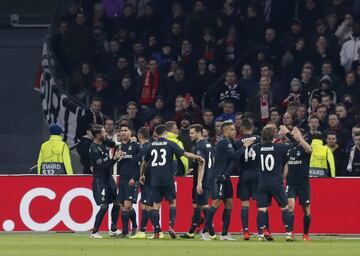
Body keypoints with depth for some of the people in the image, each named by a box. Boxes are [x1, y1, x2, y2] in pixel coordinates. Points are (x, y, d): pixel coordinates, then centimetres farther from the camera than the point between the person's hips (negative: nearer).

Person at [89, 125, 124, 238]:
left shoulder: (105, 142, 4)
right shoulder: (94, 149, -20)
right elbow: (102, 166, -21)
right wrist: (114, 158, -25)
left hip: (109, 178, 9)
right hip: (99, 179, -8)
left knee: (117, 202, 10)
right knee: (104, 206, -14)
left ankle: (113, 230, 20)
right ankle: (94, 232, -6)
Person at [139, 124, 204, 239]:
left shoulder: (152, 145, 10)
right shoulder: (170, 144, -1)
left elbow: (144, 162, 19)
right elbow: (185, 154, -4)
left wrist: (142, 175, 33)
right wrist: (198, 157, 7)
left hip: (155, 180, 3)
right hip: (167, 179, -3)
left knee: (156, 204, 5)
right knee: (172, 202, 10)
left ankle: (157, 231, -1)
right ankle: (171, 226, -6)